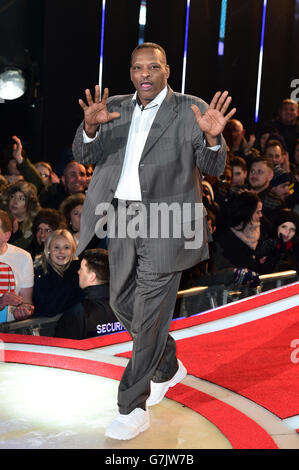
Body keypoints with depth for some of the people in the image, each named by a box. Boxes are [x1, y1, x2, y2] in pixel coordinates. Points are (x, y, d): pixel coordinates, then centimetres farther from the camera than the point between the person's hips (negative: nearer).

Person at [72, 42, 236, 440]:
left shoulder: (190, 110, -4)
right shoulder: (116, 108, 9)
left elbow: (213, 168, -7)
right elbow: (84, 155, 3)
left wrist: (212, 138, -29)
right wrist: (90, 127, -19)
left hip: (164, 225, -6)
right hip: (123, 219, 6)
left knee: (149, 315, -4)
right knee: (123, 303, 17)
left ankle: (133, 409, 5)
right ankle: (168, 367, 41)